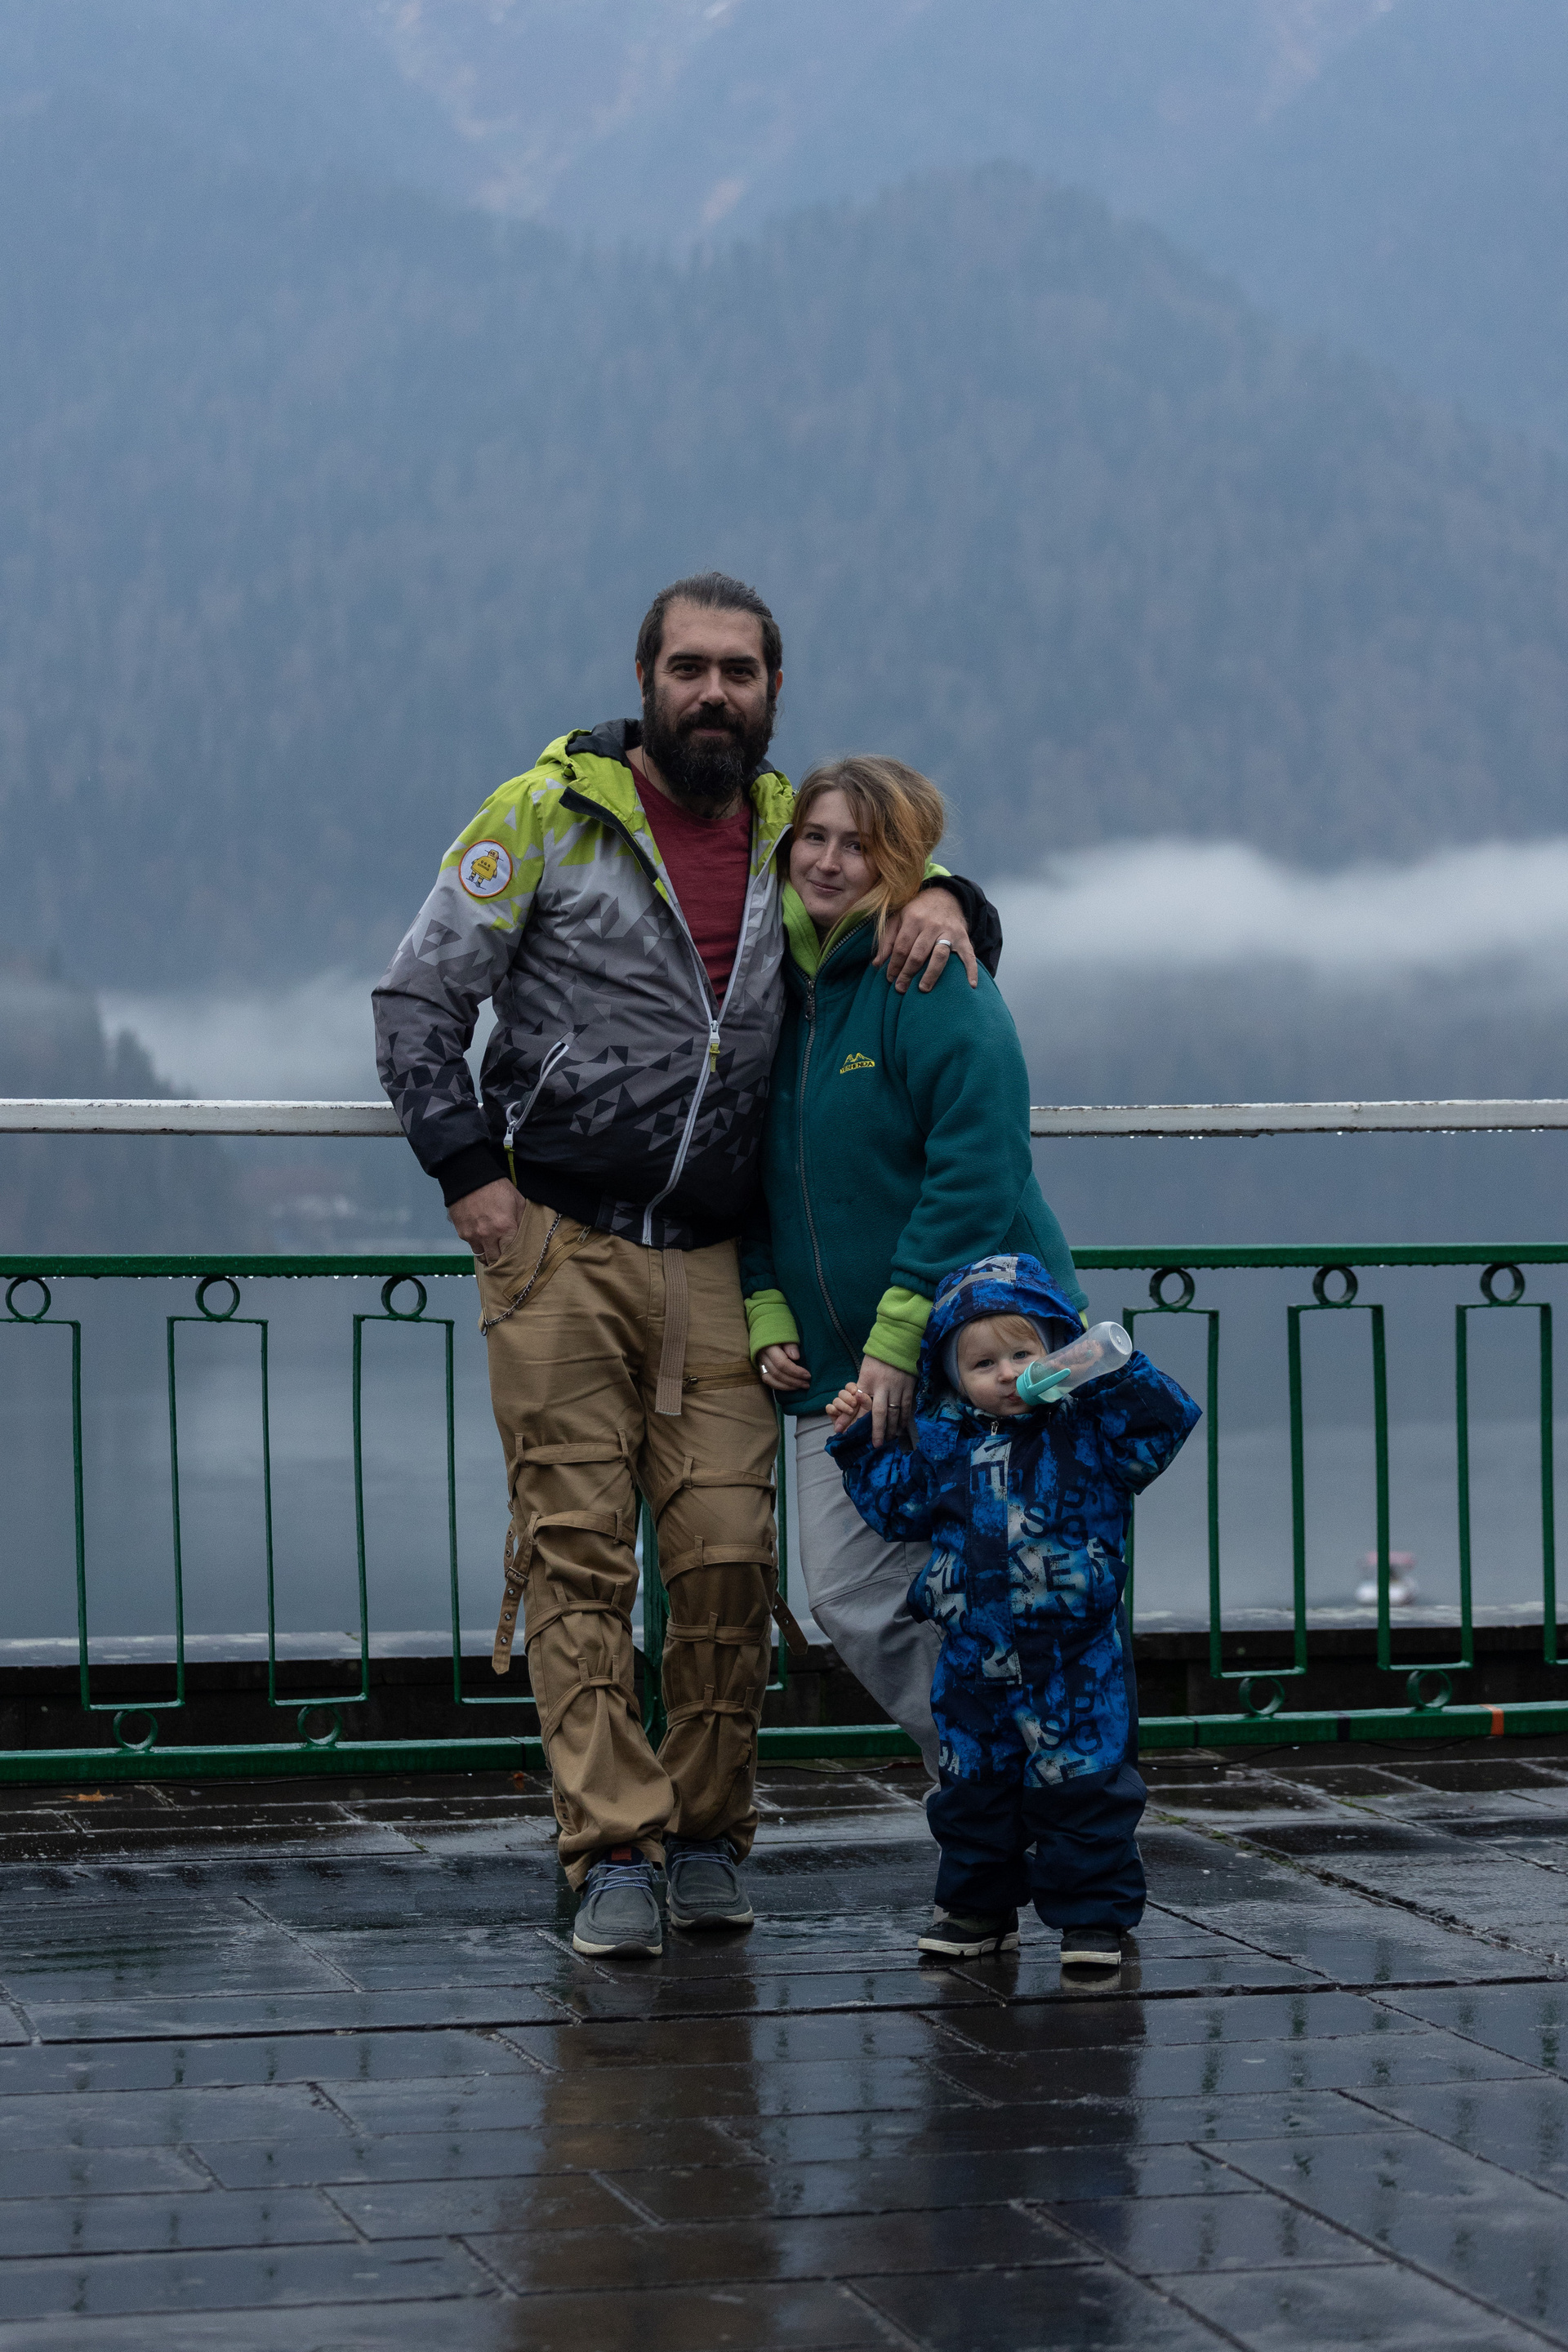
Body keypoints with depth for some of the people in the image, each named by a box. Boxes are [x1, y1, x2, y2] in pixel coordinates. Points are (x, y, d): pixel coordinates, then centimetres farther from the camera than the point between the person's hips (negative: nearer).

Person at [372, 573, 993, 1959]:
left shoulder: (793, 832, 11)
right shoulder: (549, 814, -1)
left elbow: (903, 880, 25)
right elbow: (421, 999, 2)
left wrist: (944, 905, 0)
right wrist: (471, 1171, -8)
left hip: (716, 1264, 3)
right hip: (560, 1248, -3)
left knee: (730, 1556, -2)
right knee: (577, 1556, -5)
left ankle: (709, 1840, 11)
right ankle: (614, 1853, -3)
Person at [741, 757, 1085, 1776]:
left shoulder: (937, 983, -11)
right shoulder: (779, 984, 12)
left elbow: (976, 1170, -18)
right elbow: (759, 1173, 19)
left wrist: (903, 1335, -21)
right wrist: (767, 1313, 6)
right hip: (837, 1368, 7)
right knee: (853, 1602, 0)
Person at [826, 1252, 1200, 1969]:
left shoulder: (1087, 1431, -4)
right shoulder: (946, 1443, 6)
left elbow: (1165, 1423, -13)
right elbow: (898, 1506, 17)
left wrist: (1118, 1372, -21)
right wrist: (858, 1441, 10)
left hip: (1074, 1659, -4)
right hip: (976, 1659, 4)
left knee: (1083, 1789, -1)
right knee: (973, 1789, 13)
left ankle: (1092, 1912, 9)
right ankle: (978, 1906, 28)